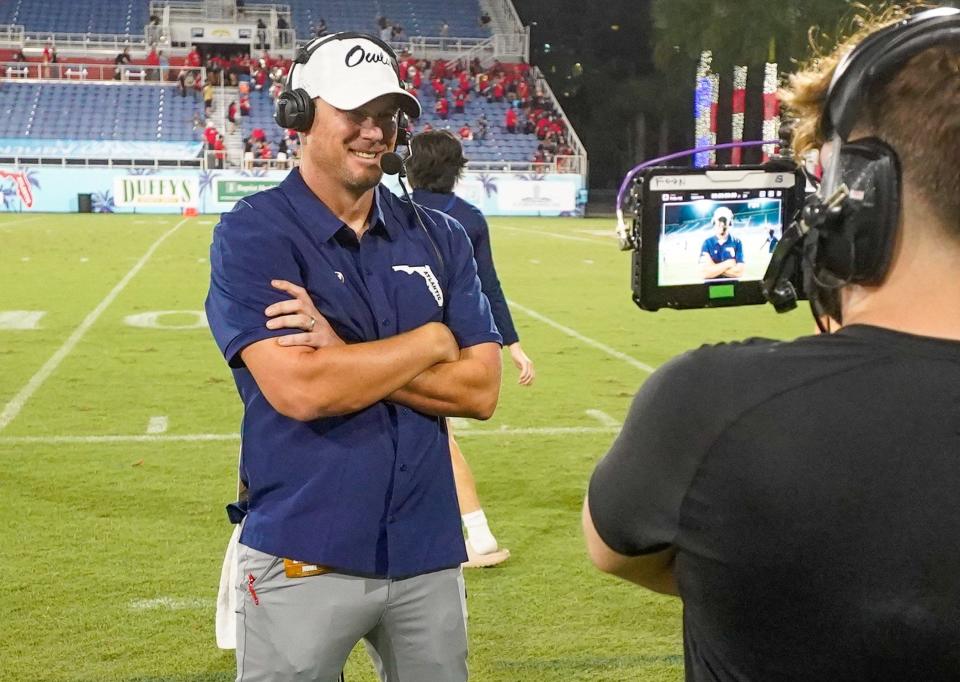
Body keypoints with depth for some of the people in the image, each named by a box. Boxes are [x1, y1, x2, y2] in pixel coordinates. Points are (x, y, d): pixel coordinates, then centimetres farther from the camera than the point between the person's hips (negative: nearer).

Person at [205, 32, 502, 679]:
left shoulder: (439, 236, 6)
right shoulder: (253, 234, -8)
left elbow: (481, 389, -3)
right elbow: (299, 390, -21)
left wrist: (346, 356, -15)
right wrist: (432, 340, -9)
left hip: (429, 552, 4)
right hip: (303, 559, -4)